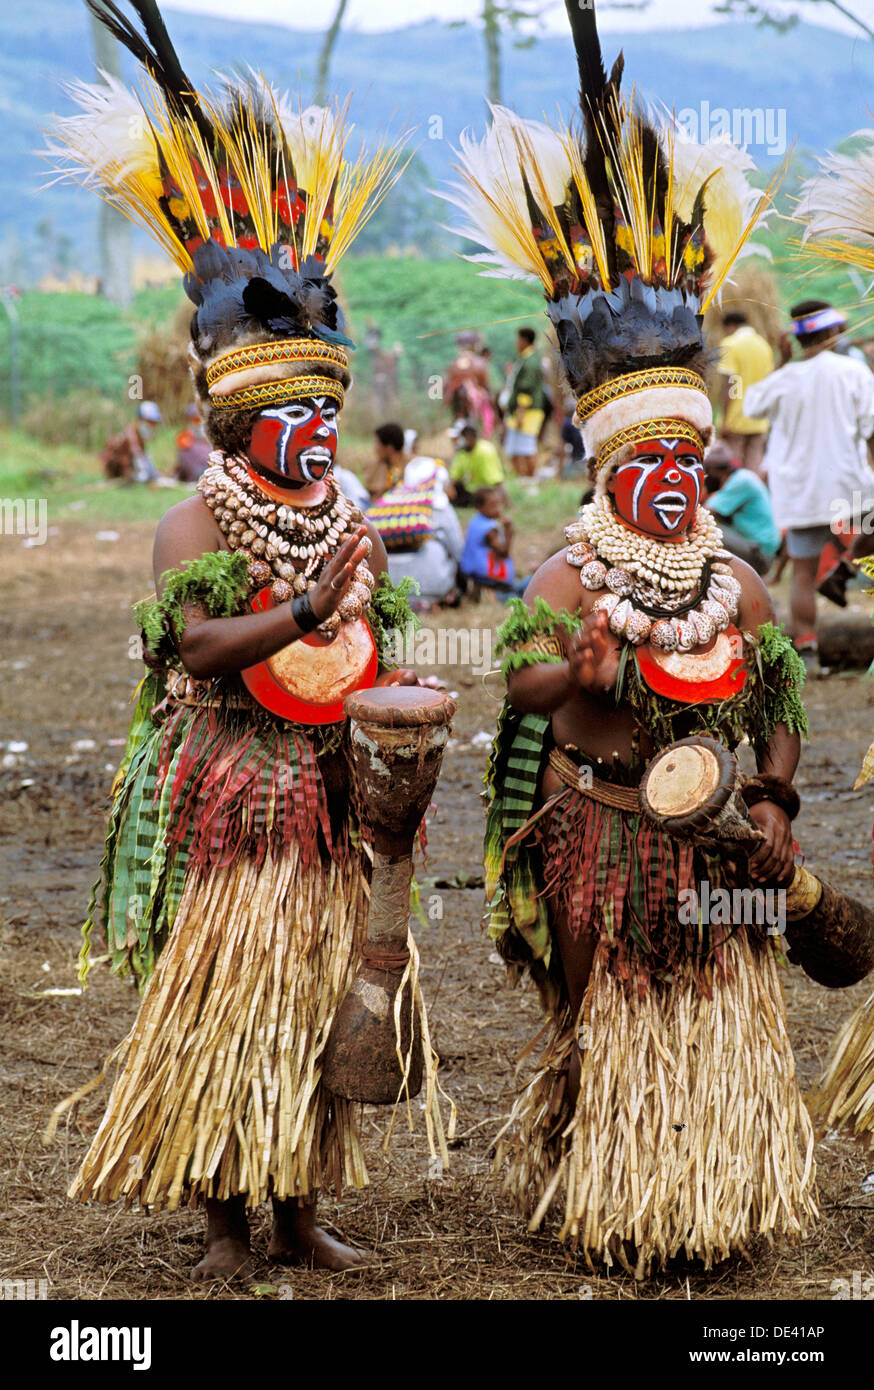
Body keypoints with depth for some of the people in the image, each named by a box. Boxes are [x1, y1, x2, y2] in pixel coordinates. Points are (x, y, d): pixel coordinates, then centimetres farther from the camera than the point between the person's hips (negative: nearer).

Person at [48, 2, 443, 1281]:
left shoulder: (350, 527, 10)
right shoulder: (196, 524, -8)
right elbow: (200, 646, -22)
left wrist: (397, 694, -3)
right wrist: (308, 611, -30)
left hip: (325, 815, 6)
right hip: (226, 814, -6)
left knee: (311, 1010, 10)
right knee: (220, 1012, -2)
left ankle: (297, 1213, 21)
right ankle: (224, 1222, 9)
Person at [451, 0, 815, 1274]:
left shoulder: (737, 585, 2)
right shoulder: (567, 582, -9)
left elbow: (779, 702, 6)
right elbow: (523, 678, -19)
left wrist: (773, 804, -2)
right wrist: (588, 671, -34)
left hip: (716, 852, 4)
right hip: (604, 846, -3)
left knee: (725, 1027, 9)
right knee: (608, 1028, 9)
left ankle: (710, 1205, 25)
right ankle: (604, 1209, 25)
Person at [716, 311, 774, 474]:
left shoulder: (730, 345, -7)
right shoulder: (764, 345, 12)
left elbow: (729, 385, -13)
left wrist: (725, 421, -13)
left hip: (736, 421, -5)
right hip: (759, 424, 5)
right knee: (755, 470, 4)